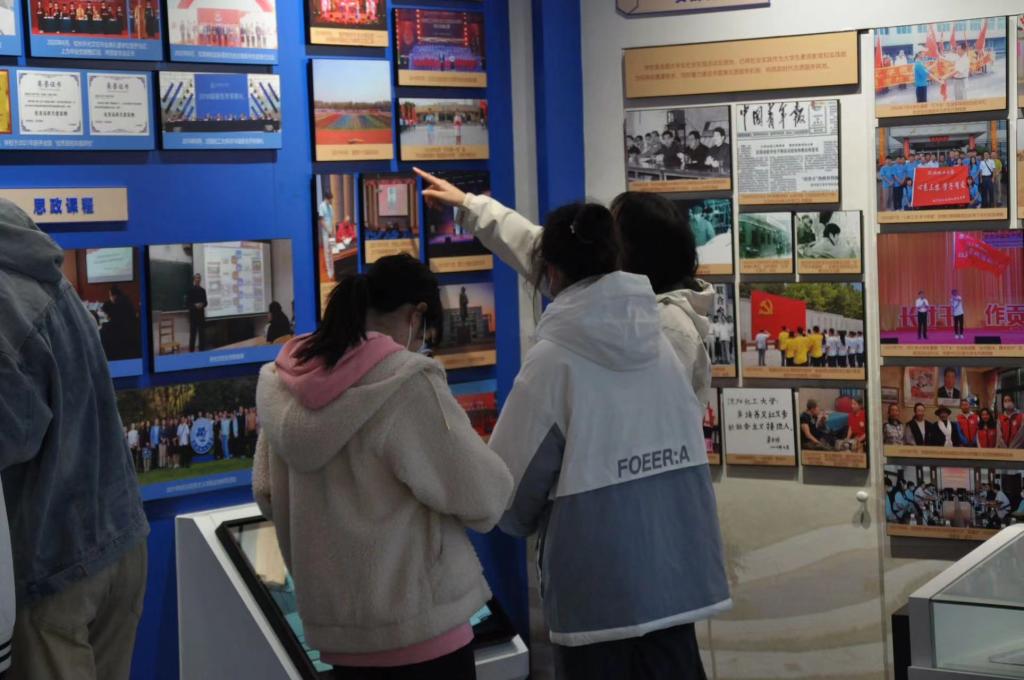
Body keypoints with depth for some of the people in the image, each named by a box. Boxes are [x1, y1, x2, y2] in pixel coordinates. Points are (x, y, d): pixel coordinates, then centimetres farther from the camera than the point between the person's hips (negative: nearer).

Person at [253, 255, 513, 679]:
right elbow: (482, 498, -13)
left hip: (332, 620, 6)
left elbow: (266, 493, 10)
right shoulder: (406, 383, -16)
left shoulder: (285, 383, 3)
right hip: (418, 620, -6)